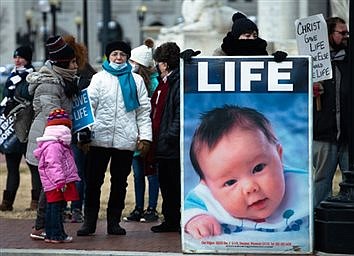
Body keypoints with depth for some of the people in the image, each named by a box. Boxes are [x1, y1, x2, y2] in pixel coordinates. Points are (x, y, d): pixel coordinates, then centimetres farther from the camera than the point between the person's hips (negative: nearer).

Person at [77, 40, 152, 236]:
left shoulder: (136, 80, 11)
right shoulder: (99, 78, 9)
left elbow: (144, 110, 9)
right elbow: (89, 106, 4)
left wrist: (145, 136, 0)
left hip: (125, 139, 1)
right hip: (100, 137, -1)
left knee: (119, 182, 7)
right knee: (93, 180, -2)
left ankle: (114, 221, 15)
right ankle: (89, 221, 5)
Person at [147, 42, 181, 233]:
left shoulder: (179, 82, -14)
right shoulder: (164, 82, 17)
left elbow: (181, 113, -21)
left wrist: (171, 135, -22)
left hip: (173, 146, -10)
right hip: (162, 145, 10)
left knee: (178, 185, -5)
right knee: (165, 184, 14)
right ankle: (170, 221, 21)